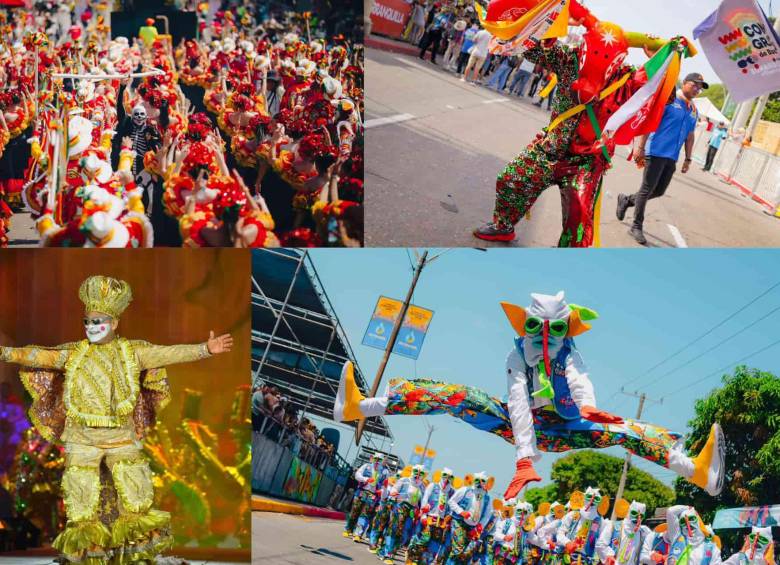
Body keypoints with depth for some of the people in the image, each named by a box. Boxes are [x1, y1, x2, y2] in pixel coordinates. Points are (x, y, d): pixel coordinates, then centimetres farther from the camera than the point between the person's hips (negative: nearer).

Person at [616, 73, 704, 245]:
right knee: (647, 189, -4)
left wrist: (688, 159, 17)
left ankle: (626, 200, 29)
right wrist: (640, 148, -15)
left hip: (672, 158, 7)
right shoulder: (668, 98, -7)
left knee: (660, 191, 9)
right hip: (656, 152, -7)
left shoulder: (694, 111, 14)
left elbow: (690, 136, 21)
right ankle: (637, 227, 5)